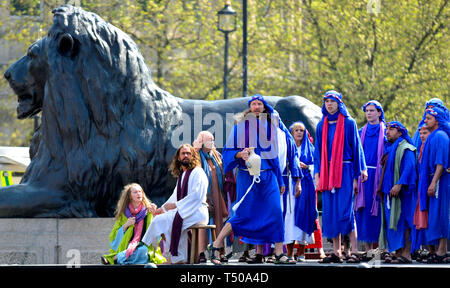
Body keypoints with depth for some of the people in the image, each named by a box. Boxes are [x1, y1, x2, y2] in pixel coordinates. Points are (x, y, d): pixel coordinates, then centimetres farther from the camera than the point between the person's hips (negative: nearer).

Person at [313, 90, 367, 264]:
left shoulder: (348, 123, 2)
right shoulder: (322, 126, 13)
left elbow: (356, 148, 1)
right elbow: (318, 152, 14)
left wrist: (356, 175, -5)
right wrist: (317, 175, 4)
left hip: (344, 171, -4)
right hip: (327, 172, 4)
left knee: (345, 210, -12)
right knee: (330, 212, 1)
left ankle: (354, 251, -11)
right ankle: (336, 252, 3)